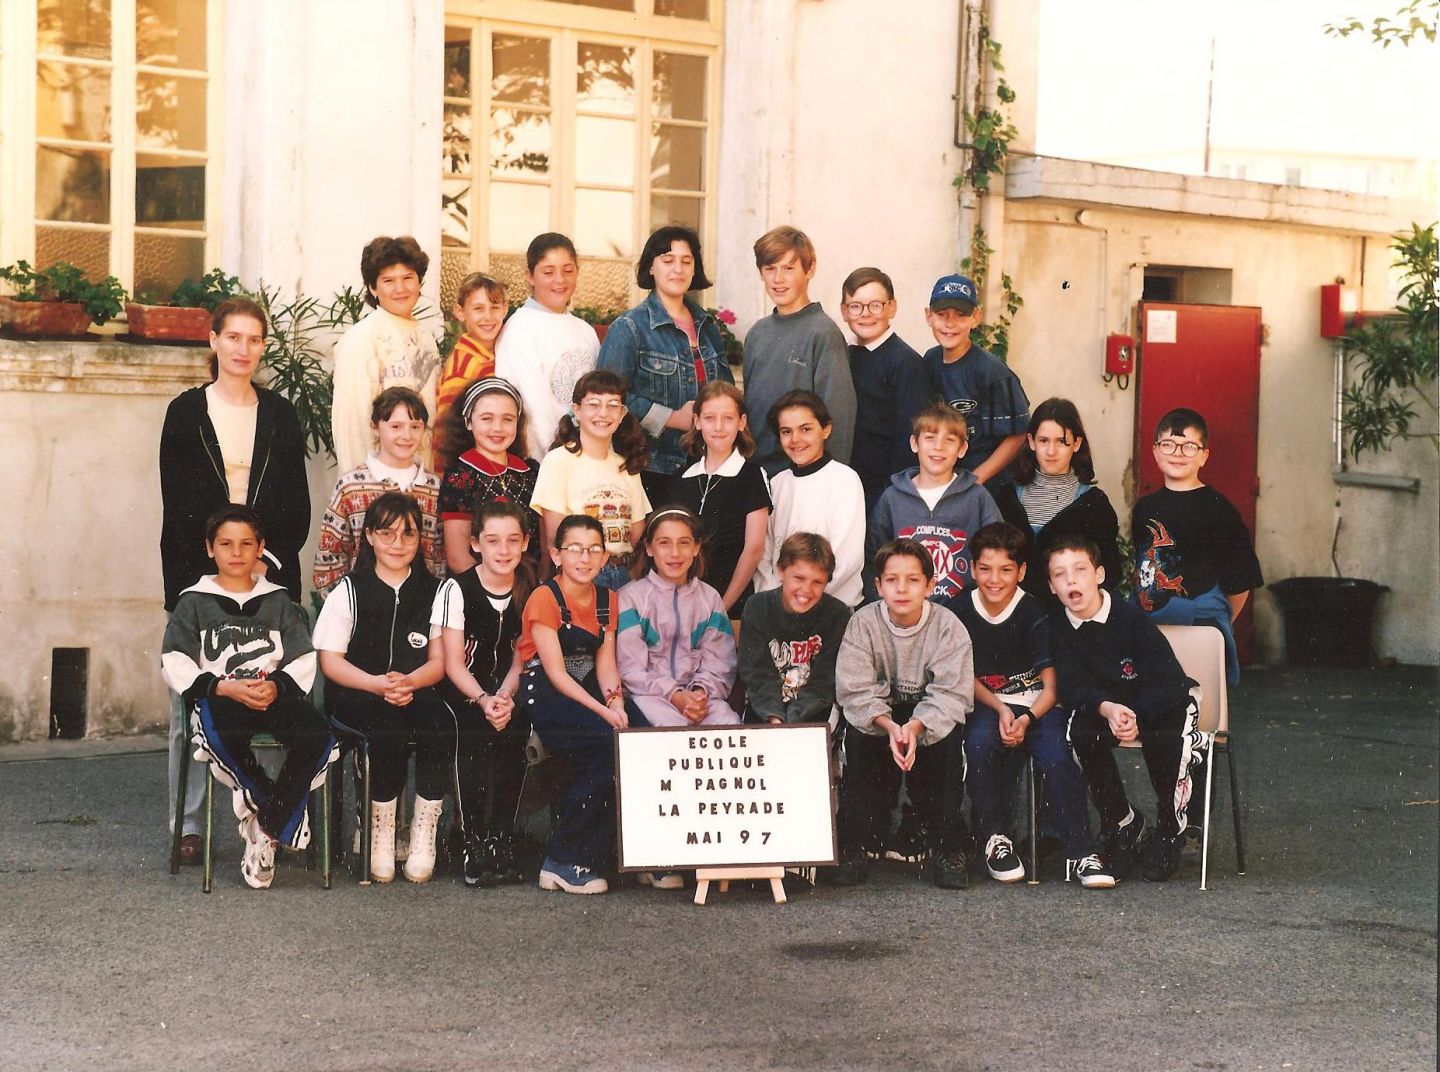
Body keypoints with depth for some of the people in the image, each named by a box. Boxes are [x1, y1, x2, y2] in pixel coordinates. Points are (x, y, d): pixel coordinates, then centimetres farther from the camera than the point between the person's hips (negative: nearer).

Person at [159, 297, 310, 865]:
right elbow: (178, 504, 1)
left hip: (270, 572, 1)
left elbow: (297, 503, 9)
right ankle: (188, 827, 2)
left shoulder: (280, 414, 12)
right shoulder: (187, 411, 6)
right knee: (192, 700, -3)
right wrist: (219, 564, -7)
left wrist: (269, 560, -5)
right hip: (198, 572, -1)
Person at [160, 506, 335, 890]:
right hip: (218, 698, -2)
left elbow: (304, 661, 12)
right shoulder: (194, 602, 16)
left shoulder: (278, 600, 21)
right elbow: (175, 665, 4)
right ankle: (281, 817, -17)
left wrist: (276, 686, -10)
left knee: (318, 738, -32)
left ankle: (265, 829, -16)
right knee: (220, 734, -41)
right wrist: (226, 687, -12)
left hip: (274, 696, 2)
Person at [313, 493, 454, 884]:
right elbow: (330, 660, 1)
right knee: (386, 725, -36)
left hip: (416, 691, 2)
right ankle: (380, 833, -19)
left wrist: (409, 682, -16)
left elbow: (439, 660, 7)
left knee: (441, 721, -33)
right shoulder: (349, 591, 7)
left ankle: (424, 833, -22)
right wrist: (377, 684, -17)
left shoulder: (433, 591, 12)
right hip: (355, 696, -2)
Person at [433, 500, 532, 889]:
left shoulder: (529, 593, 5)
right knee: (476, 730, -32)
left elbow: (521, 658, 3)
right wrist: (483, 700, -25)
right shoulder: (456, 589, -5)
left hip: (507, 693, 2)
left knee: (512, 727, -29)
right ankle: (475, 845, -27)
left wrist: (505, 697, -17)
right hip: (460, 692, -2)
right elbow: (453, 663, -8)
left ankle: (501, 841, -22)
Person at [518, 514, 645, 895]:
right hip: (545, 696, -6)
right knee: (612, 744, -30)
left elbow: (605, 663, 6)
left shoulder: (607, 600, 13)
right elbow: (556, 672, -13)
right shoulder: (545, 598, -6)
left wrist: (616, 701, -16)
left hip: (589, 693, 6)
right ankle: (562, 862, -21)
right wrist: (603, 712, -23)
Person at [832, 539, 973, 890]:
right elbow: (856, 690, -17)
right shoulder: (863, 623, -11)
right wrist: (889, 726, -35)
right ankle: (853, 844, -18)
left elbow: (951, 694, -19)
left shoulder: (948, 626, -12)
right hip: (878, 717, 1)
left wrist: (915, 727, -38)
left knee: (948, 739, -31)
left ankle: (947, 847, -19)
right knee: (858, 736, -30)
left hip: (930, 718, 0)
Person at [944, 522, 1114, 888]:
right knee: (980, 741, -33)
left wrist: (1026, 719, -25)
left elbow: (1050, 685, -6)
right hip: (985, 705, 1)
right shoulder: (957, 611, 0)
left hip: (1036, 704, -1)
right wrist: (1000, 709, -14)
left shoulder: (1034, 614, -5)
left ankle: (1079, 853, -22)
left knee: (1056, 757, -28)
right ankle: (995, 839, -18)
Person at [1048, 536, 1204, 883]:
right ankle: (1121, 822, -8)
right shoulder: (1059, 631, -9)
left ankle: (1170, 829, -8)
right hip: (1101, 704, 3)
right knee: (1081, 732, -29)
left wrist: (1136, 716, -39)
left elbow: (1169, 681, -22)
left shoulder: (1132, 619, -20)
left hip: (1159, 705, -3)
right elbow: (1071, 688, -17)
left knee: (1165, 739, -35)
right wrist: (1107, 709, -39)